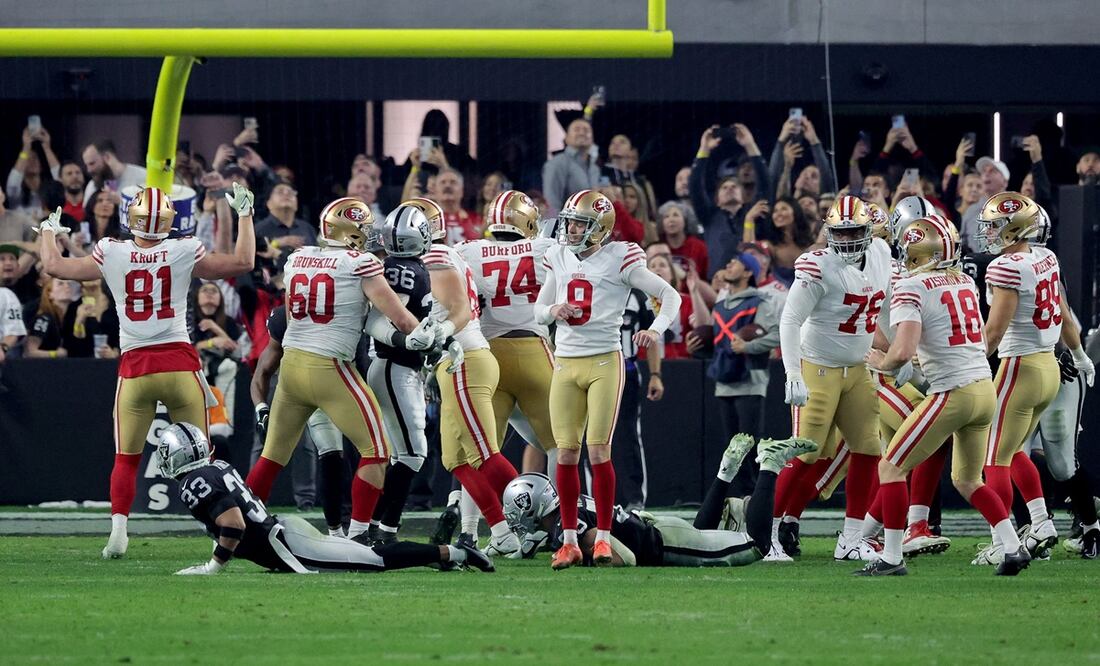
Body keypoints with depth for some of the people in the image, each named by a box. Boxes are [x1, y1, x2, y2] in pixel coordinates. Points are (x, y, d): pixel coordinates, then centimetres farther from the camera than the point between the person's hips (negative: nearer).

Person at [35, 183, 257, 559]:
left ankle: (118, 532, -2)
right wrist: (244, 214, 18)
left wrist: (48, 232, 30)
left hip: (134, 367, 1)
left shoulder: (111, 256, -2)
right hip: (179, 363, -1)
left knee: (126, 458, 11)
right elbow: (243, 262, 5)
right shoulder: (183, 253, -4)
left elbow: (53, 266, 10)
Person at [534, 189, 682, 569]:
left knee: (598, 452, -8)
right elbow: (539, 310, 19)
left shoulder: (619, 260, -6)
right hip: (566, 363, 5)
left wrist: (656, 330, -22)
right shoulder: (559, 259, 10)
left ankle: (603, 538, 0)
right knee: (566, 454, 1)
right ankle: (569, 541, 6)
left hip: (604, 362, -4)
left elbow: (670, 295, -5)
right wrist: (553, 310, -5)